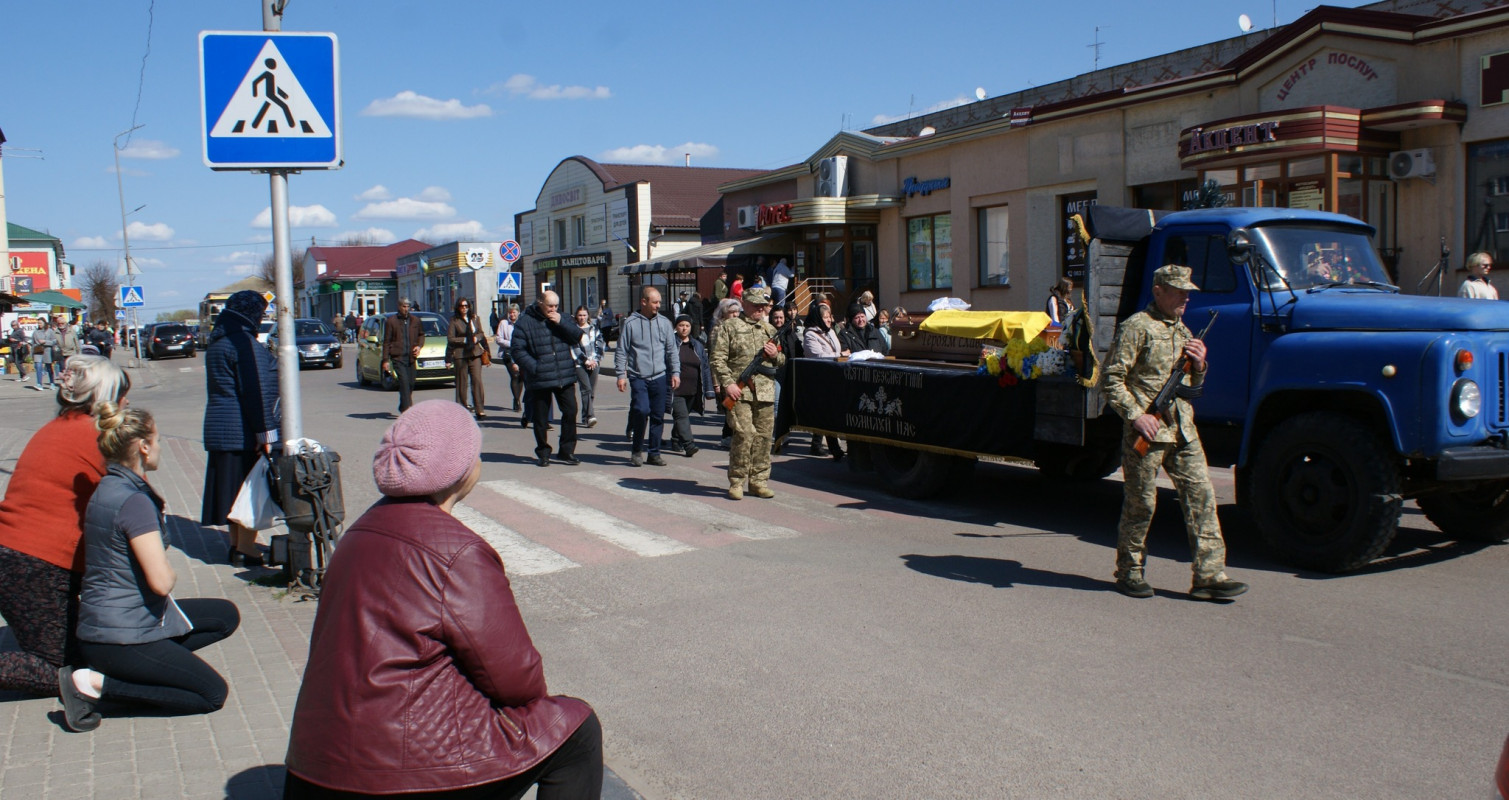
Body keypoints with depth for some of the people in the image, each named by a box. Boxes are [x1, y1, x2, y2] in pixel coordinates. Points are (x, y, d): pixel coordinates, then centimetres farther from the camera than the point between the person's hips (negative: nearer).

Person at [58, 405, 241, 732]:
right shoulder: (134, 501, -22)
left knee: (226, 615, 17)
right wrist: (172, 572, -4)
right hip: (120, 637, -10)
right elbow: (161, 581, -25)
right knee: (213, 693, -6)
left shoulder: (110, 487, 8)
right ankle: (97, 683, -8)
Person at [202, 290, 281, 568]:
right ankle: (246, 550, 3)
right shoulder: (244, 342, -16)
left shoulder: (217, 343, 13)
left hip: (219, 427, 9)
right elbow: (256, 391, -20)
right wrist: (265, 431, -20)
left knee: (234, 487, 15)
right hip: (244, 430, -9)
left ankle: (236, 545, 23)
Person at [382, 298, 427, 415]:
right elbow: (386, 342, 0)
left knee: (410, 384, 8)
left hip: (411, 357, 4)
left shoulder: (415, 320, 10)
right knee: (404, 382, -14)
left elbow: (421, 334, 25)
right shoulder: (391, 321, 0)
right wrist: (385, 360, -4)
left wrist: (419, 346, 3)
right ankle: (407, 409, -18)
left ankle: (403, 407, 26)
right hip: (398, 357, -4)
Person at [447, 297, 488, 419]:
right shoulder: (454, 321, 1)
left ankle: (480, 410, -9)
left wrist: (476, 338, -5)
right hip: (460, 354, -2)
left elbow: (481, 333, 16)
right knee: (462, 382, 4)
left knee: (477, 380, -7)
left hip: (475, 353, 2)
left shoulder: (475, 319, 12)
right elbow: (450, 338, -2)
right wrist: (465, 340, -10)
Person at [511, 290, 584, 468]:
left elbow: (578, 336, 1)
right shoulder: (525, 322, -4)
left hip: (565, 377, 3)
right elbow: (517, 349, -7)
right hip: (539, 379, -3)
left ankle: (566, 450, 12)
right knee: (540, 418, 6)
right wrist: (534, 367, -16)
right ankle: (543, 453, 21)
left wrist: (561, 323, -12)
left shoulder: (561, 318, 10)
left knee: (570, 411, -1)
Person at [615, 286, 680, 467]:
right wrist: (621, 374, -7)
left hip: (660, 377, 4)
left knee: (658, 416, 6)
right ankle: (637, 450, 1)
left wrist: (675, 372, 4)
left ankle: (654, 453, 18)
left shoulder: (664, 322, 8)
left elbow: (671, 350, 12)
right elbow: (621, 351, 0)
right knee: (642, 410, -18)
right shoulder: (630, 323, -2)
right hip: (638, 377, -3)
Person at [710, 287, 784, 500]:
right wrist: (728, 383, -13)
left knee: (763, 436, 4)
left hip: (766, 392, 5)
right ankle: (737, 481, 0)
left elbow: (782, 361, 25)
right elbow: (718, 358, -2)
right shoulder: (731, 327, 4)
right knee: (744, 435, -11)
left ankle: (759, 480, 14)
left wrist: (776, 354, 2)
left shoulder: (770, 330, 19)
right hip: (739, 392, -5)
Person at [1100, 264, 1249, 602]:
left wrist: (1198, 365, 3)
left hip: (1184, 431, 7)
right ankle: (1129, 573, 16)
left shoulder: (1183, 331, 18)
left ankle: (1210, 576, 3)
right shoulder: (1136, 327, -7)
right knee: (1140, 504, 2)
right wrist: (1136, 415, -18)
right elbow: (1111, 379, -12)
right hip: (1148, 432, -7)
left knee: (1201, 497, 0)